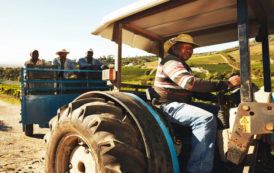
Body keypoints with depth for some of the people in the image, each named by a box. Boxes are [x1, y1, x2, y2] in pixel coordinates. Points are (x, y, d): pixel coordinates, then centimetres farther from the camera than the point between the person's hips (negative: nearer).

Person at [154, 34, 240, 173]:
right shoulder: (171, 62, -12)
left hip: (183, 104, 10)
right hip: (170, 106, -10)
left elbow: (194, 91, 20)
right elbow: (190, 83, -28)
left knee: (219, 111, 5)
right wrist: (226, 84, -28)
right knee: (206, 118, -29)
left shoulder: (182, 65, 23)